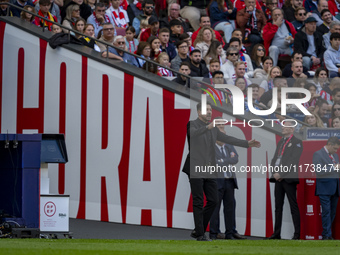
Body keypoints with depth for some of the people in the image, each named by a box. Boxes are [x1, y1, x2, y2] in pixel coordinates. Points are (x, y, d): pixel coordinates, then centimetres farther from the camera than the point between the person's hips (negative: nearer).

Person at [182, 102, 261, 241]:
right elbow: (193, 133, -28)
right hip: (196, 169, -7)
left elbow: (227, 139, 10)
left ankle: (198, 230, 15)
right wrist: (207, 127, -46)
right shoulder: (193, 124, -6)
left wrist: (247, 143, 1)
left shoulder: (214, 129, 15)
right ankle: (200, 234, 1)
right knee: (198, 202, -4)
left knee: (213, 200, 5)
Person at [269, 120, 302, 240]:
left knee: (294, 206, -6)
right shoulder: (280, 142, 20)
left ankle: (297, 234, -5)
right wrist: (275, 173, 0)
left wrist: (281, 174, -15)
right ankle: (277, 233, 9)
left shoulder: (296, 142, -3)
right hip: (278, 177, 7)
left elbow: (293, 161, -12)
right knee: (278, 207, 7)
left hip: (288, 178, -7)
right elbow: (274, 159, 17)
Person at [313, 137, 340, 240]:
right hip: (325, 188, -7)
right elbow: (318, 171, -14)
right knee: (326, 211, -9)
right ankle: (327, 235, -7)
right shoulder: (318, 154, -4)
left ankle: (327, 234, 12)